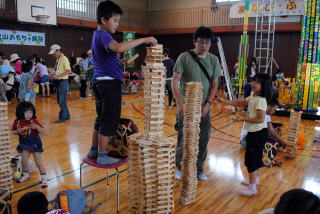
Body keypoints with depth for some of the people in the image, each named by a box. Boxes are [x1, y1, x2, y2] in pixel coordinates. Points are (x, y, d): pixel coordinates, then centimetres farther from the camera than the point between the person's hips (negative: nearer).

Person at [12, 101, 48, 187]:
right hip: (24, 144, 4)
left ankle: (44, 178, 11)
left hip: (35, 143, -3)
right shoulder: (17, 121, -8)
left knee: (38, 162, 0)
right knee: (24, 161, 10)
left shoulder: (34, 121, -17)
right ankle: (25, 175, 39)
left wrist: (36, 127, -36)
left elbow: (42, 131, -17)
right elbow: (13, 132, 5)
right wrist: (18, 131, -17)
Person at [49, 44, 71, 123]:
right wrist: (54, 75, 4)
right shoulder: (57, 60, 14)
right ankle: (66, 115, 23)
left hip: (63, 82, -9)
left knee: (62, 100, -6)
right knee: (59, 100, 13)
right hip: (58, 82, 9)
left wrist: (58, 76, -24)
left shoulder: (64, 59, -12)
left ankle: (63, 117, 3)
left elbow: (68, 71, -20)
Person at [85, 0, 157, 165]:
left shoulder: (97, 35, 17)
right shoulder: (103, 35, -15)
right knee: (110, 120, -2)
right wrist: (144, 40, -30)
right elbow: (119, 48, -36)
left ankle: (94, 151, 27)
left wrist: (120, 63, 9)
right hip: (110, 83, -10)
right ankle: (102, 156, 7)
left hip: (100, 82, 10)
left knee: (101, 118, 17)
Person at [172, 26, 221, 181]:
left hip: (204, 108, 4)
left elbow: (215, 84, 6)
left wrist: (208, 104, -5)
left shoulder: (214, 60, 3)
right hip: (186, 107, -3)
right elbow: (174, 82, -10)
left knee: (203, 140, 10)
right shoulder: (184, 57, -8)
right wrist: (180, 103, -17)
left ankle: (199, 170, 29)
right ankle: (181, 169, 26)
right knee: (183, 139, 4)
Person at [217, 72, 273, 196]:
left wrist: (242, 119, -23)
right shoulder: (253, 97, 8)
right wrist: (224, 101, 6)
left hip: (258, 133, -10)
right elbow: (239, 103, 14)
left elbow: (260, 119, -26)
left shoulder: (261, 100, -22)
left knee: (251, 158, -5)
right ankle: (255, 179, 41)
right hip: (255, 132, 10)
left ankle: (252, 188, 3)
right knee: (255, 157, 23)